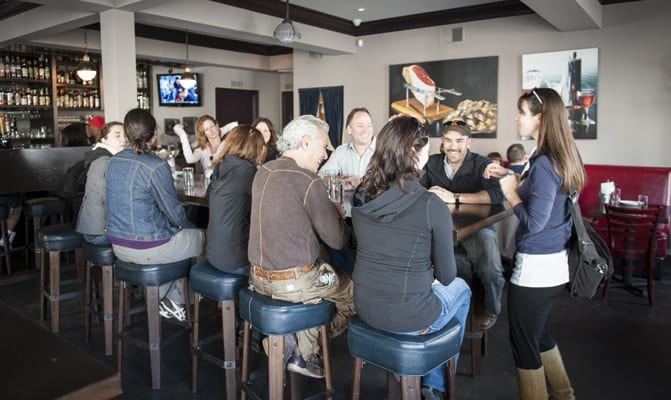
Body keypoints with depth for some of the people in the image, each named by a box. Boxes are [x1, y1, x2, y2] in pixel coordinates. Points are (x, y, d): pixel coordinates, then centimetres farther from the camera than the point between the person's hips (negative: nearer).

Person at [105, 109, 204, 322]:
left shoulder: (114, 162, 2)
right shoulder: (156, 167, -21)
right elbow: (173, 211, -14)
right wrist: (186, 225, 9)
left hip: (118, 245, 8)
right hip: (147, 249, -8)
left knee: (177, 234, 29)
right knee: (202, 237, 14)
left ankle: (167, 300, 28)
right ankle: (173, 301, 25)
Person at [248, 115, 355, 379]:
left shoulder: (263, 172, 5)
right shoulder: (309, 182, -19)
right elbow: (337, 240, -14)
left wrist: (328, 210, 11)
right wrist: (337, 215, 6)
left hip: (259, 277, 8)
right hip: (293, 283, -8)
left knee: (326, 274, 30)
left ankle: (300, 349, 20)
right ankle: (304, 352, 16)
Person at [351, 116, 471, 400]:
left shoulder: (361, 196, -5)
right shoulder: (432, 206, -21)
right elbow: (446, 276, -9)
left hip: (365, 309, 5)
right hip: (408, 319, -5)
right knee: (460, 289, 27)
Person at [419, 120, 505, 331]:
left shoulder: (482, 164, -10)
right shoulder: (433, 163, 3)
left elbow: (497, 195, -26)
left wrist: (454, 197, -29)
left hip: (476, 226, -3)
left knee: (492, 272, -25)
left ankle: (491, 310, 11)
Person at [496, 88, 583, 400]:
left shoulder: (543, 163, -21)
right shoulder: (561, 157, 7)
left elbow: (534, 221, -22)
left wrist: (510, 191, -9)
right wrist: (515, 183, 8)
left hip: (536, 267, -9)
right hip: (555, 263, 10)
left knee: (524, 342, 9)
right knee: (537, 333, 26)